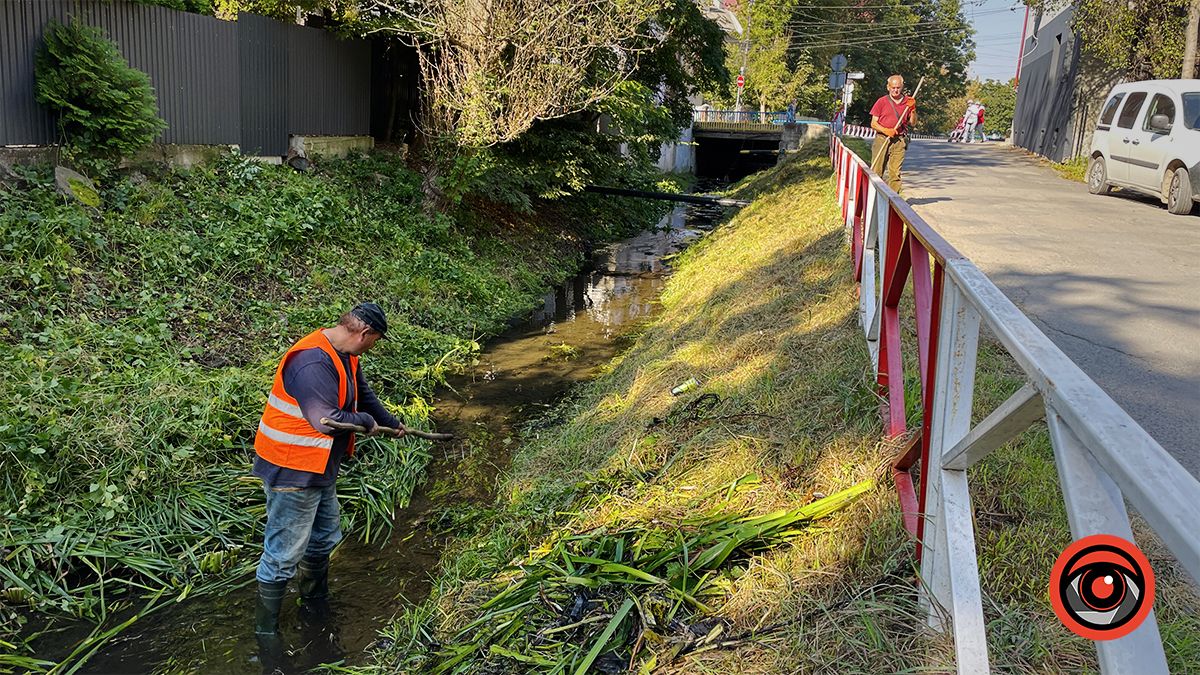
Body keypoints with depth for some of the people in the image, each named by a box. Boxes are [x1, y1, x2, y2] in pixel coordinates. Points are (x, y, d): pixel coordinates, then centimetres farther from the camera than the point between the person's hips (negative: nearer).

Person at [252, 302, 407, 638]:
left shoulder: (344, 356, 5)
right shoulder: (313, 362, -29)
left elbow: (363, 394, 24)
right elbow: (327, 421, -32)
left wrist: (391, 422, 36)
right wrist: (366, 421, -14)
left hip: (322, 470, 11)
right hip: (293, 473, -11)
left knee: (324, 538, 25)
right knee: (284, 553, 1)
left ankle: (315, 605, 46)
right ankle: (266, 631, 16)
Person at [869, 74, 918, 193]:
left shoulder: (908, 101, 11)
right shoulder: (882, 101, 6)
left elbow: (913, 123, 12)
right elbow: (873, 123, 4)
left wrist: (913, 110, -4)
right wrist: (886, 131, -11)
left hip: (899, 141, 1)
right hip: (882, 139, -1)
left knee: (895, 172, -3)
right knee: (876, 171, -5)